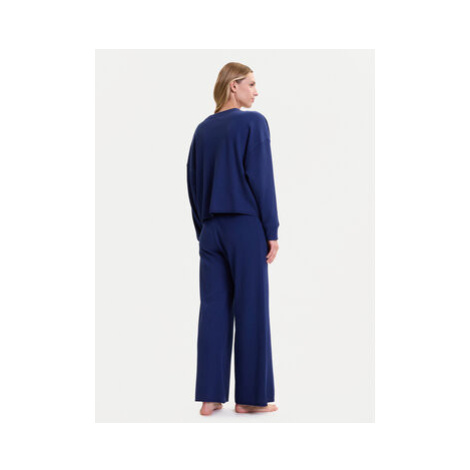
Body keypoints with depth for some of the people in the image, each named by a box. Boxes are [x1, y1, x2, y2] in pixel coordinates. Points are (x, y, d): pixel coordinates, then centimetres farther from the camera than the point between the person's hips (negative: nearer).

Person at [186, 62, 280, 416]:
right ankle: (250, 397, 8)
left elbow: (193, 184, 12)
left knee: (213, 309, 6)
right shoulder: (253, 122, -6)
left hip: (211, 228, 6)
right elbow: (262, 179, -11)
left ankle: (210, 397, 8)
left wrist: (202, 229, 17)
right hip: (246, 227, -5)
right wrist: (272, 232, -7)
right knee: (251, 310, 2)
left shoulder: (203, 129, 11)